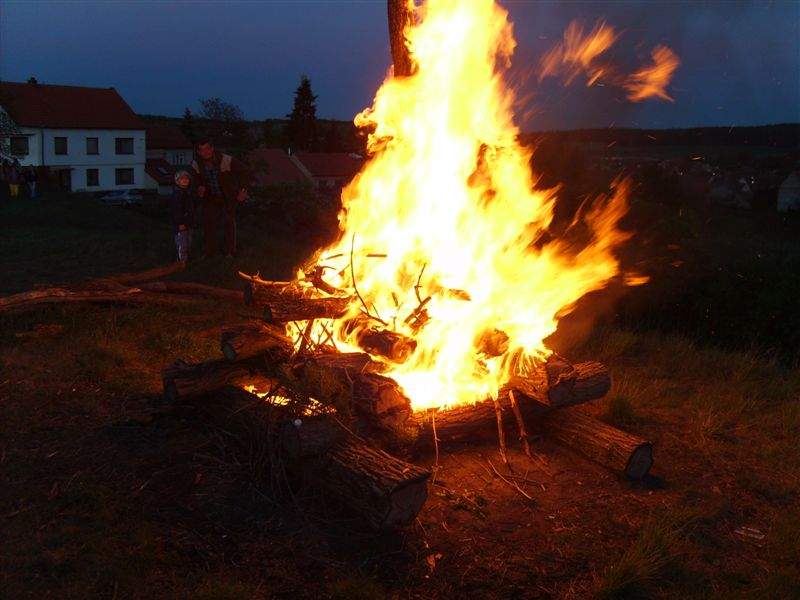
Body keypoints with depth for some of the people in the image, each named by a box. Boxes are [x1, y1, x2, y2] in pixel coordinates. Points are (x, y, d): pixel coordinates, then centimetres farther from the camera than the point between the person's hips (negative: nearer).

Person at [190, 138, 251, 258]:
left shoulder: (226, 160, -27)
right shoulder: (196, 164, -13)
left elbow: (244, 172, -17)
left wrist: (243, 190, -19)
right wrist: (200, 186, -8)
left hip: (228, 197, -4)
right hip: (211, 197, 4)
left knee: (229, 222, 0)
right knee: (208, 222, 3)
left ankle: (230, 251, 13)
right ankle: (210, 251, 17)